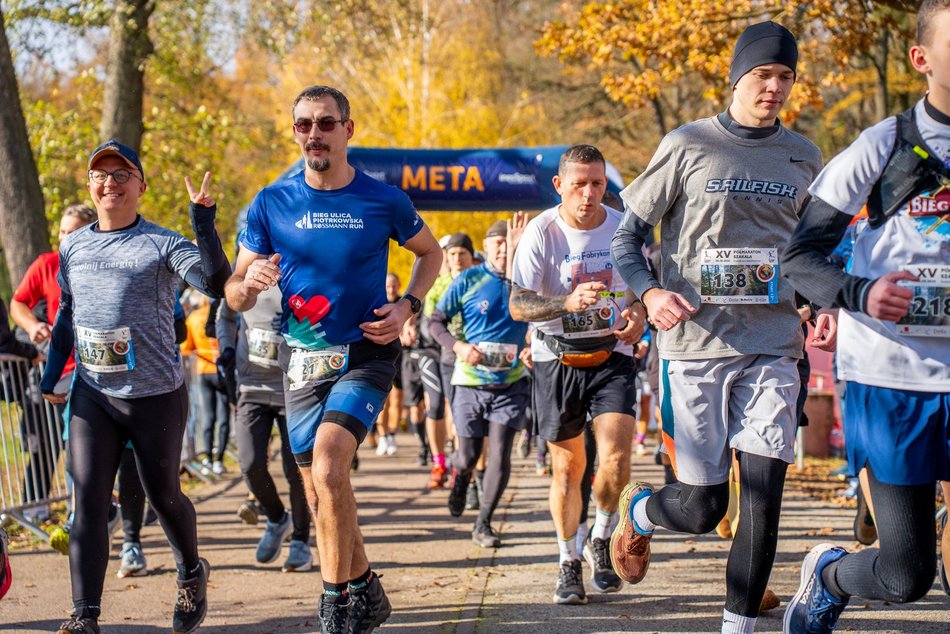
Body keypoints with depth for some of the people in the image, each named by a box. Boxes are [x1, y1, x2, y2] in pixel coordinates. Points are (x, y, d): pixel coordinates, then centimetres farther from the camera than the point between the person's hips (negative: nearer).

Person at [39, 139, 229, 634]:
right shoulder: (73, 247, 9)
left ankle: (192, 574, 38)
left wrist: (203, 222, -31)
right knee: (89, 500, -5)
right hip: (92, 394, 4)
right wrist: (51, 374, 14)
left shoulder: (162, 244, -7)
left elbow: (216, 283, -22)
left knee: (162, 495, 10)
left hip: (156, 395, -3)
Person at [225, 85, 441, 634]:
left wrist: (408, 306, -2)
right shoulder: (272, 204, -1)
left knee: (328, 465, -24)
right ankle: (366, 589, 29)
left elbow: (430, 251, 15)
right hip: (303, 358, 3)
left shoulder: (383, 200, -4)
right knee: (320, 490, 9)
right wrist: (251, 283, -22)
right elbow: (235, 298, 3)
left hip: (366, 353, -3)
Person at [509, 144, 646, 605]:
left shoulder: (625, 229, -3)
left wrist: (638, 316, -12)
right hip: (557, 359, -1)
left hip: (612, 356, 1)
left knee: (615, 461, -15)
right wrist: (568, 302, -34)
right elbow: (518, 305, -16)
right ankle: (568, 563, 22)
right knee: (567, 467, 4)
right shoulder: (541, 232, -10)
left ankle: (600, 543, 11)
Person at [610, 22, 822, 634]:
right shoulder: (688, 146, -1)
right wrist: (650, 292, -16)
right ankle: (637, 509, 34)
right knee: (702, 508, -1)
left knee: (763, 500, -7)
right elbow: (627, 235, 2)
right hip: (696, 345, -3)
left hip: (773, 347, 3)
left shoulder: (804, 157, 10)